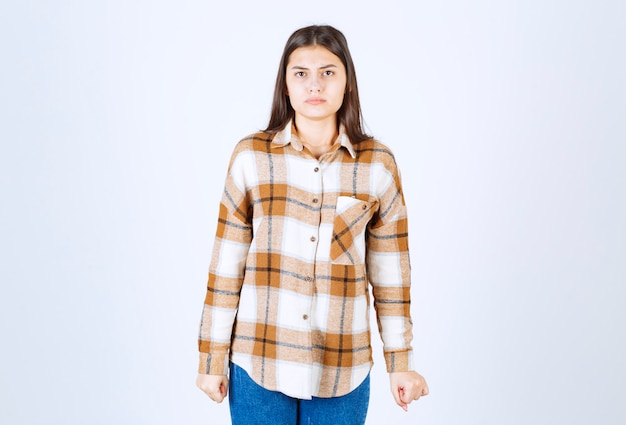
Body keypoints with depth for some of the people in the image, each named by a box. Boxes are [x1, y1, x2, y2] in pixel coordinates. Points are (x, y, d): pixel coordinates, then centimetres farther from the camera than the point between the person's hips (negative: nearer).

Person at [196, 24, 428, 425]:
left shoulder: (378, 164, -3)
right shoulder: (251, 156, -5)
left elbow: (391, 273, 2)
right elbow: (227, 265, -1)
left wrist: (400, 361, 5)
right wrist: (213, 356, 1)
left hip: (342, 371, 1)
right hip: (258, 364, 0)